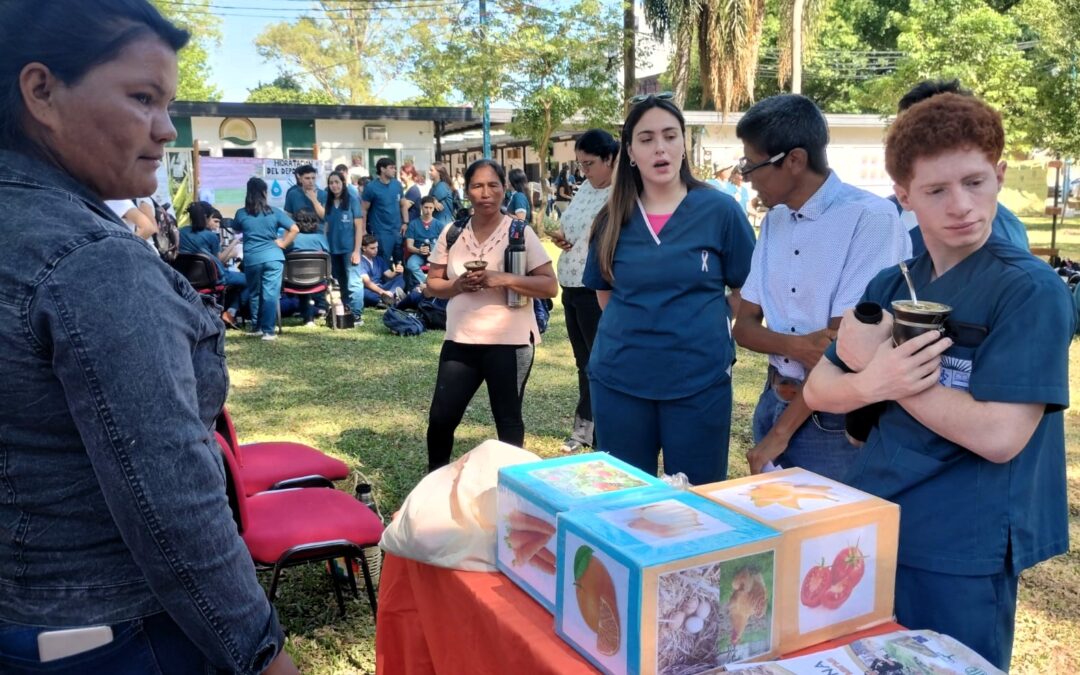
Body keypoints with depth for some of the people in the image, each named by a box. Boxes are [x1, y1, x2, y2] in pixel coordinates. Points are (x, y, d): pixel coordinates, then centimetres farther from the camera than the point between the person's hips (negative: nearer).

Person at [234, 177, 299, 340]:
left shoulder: (241, 213, 3)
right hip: (273, 257, -1)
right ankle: (268, 331, -5)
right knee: (271, 294, -2)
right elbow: (295, 229, -2)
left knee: (254, 294, 17)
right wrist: (283, 243, 4)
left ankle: (256, 327, 26)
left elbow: (235, 229, 22)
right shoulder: (275, 212, 0)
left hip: (252, 259, 1)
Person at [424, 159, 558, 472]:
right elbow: (432, 285, 10)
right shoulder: (452, 233, 6)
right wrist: (457, 285, -12)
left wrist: (503, 279, -21)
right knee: (440, 417, 6)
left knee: (507, 421, 7)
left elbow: (550, 286, -8)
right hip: (460, 341, 3)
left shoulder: (520, 232, -5)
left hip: (509, 342, -3)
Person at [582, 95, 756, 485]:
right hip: (618, 378, 3)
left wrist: (716, 338, -2)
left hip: (700, 379, -2)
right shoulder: (613, 219, 4)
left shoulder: (720, 210, -4)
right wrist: (637, 330, 7)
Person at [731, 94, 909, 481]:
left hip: (834, 418, -6)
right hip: (773, 401, 6)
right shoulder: (774, 221, 6)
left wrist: (780, 433, -14)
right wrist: (795, 345, -16)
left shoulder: (872, 217, -15)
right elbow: (744, 327, 6)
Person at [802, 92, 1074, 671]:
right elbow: (819, 389, 3)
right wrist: (872, 383, -20)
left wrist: (876, 360, -16)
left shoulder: (1031, 290, -14)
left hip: (961, 556, -6)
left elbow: (998, 435, -23)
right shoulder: (889, 286, 4)